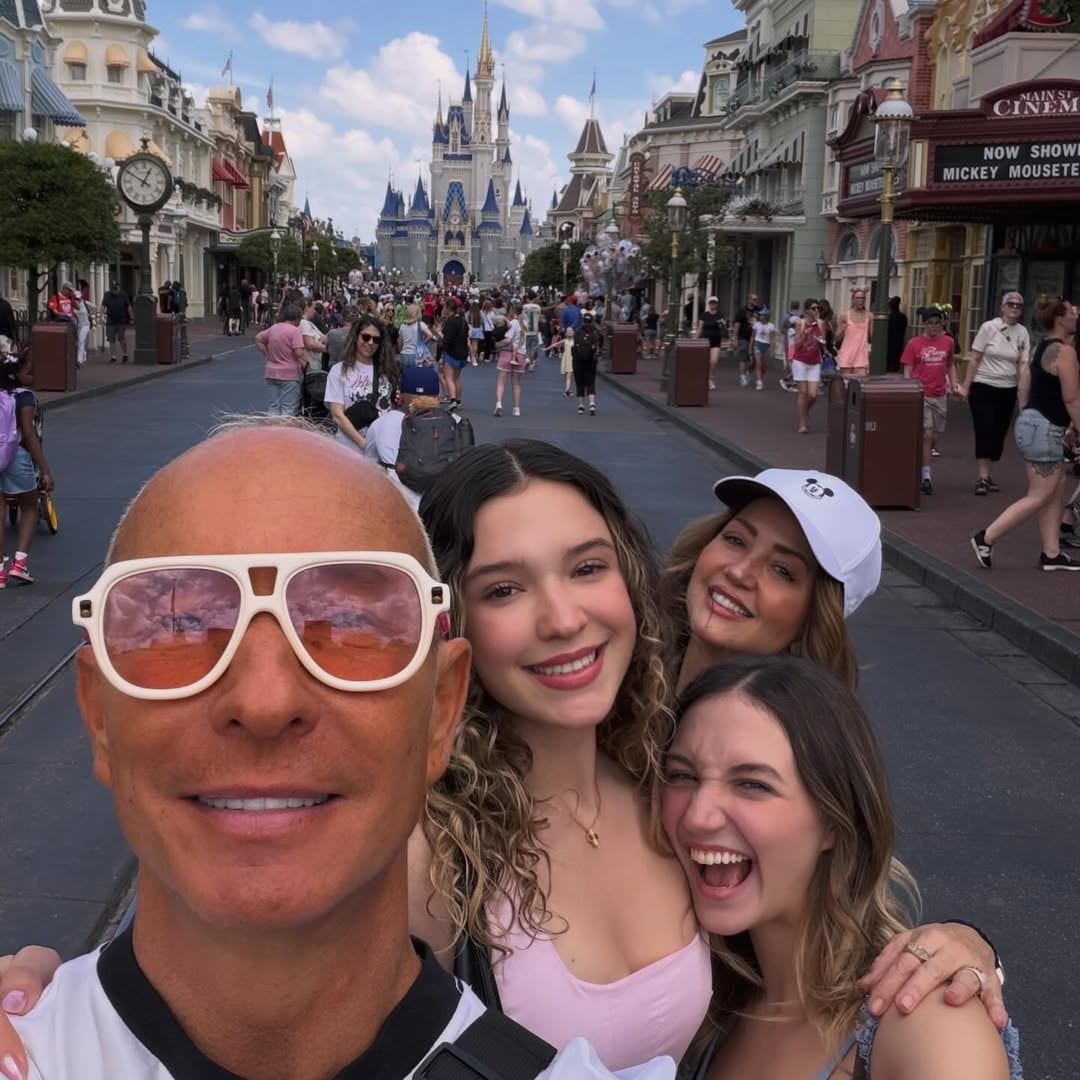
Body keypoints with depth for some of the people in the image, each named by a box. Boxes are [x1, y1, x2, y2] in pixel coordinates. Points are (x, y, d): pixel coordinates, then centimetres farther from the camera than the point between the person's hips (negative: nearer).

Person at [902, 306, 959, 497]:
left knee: (930, 437, 9)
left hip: (940, 395, 4)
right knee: (926, 435, -9)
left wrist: (953, 385, 7)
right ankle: (926, 477, -3)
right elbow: (907, 371, -1)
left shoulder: (948, 342, 8)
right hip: (921, 395, -4)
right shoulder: (914, 343, -2)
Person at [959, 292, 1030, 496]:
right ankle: (982, 478, -9)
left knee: (999, 434, 7)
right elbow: (974, 360, -4)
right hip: (983, 387, -4)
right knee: (985, 431, -10)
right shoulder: (989, 327, -6)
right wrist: (965, 387, -6)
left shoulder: (1022, 333, 3)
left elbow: (1023, 366, 2)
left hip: (1008, 390, 4)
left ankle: (986, 475, 18)